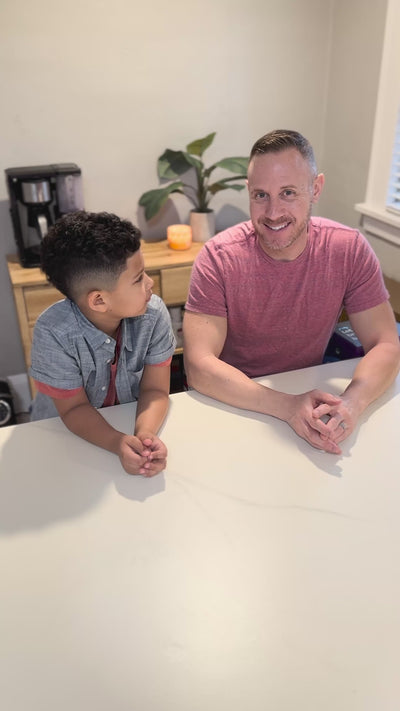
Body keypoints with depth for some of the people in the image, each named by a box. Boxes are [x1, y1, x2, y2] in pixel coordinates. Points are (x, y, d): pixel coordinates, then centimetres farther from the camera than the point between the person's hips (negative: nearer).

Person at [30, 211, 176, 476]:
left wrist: (145, 434, -33)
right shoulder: (54, 333, -25)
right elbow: (74, 408, -17)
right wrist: (119, 443, -34)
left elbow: (155, 390, -13)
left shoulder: (154, 314, -18)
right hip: (67, 433, -2)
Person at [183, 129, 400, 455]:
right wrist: (288, 406, -35)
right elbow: (199, 366, -23)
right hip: (236, 406, -1)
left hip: (309, 394, 2)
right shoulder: (219, 257, -17)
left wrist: (352, 402, -29)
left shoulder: (349, 249, -10)